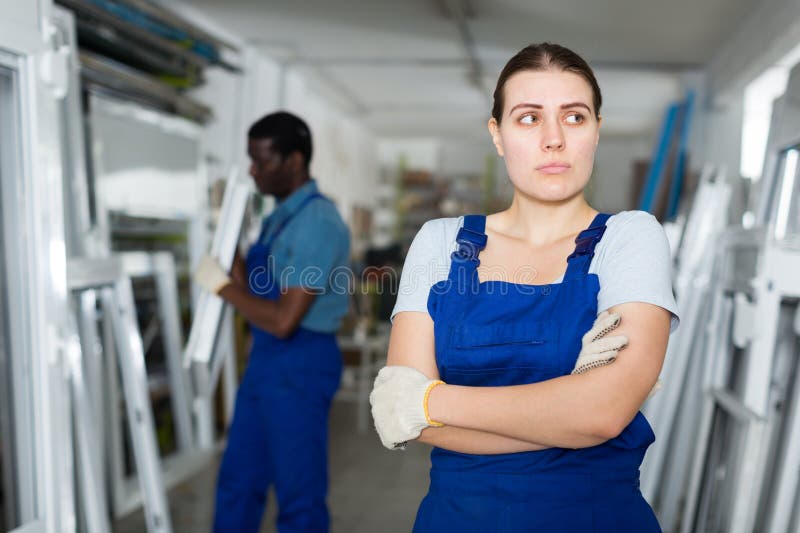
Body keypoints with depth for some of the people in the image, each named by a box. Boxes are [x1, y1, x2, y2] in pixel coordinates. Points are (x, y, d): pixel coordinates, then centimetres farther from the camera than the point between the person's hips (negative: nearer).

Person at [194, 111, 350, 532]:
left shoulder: (319, 223, -20)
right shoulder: (279, 217, 10)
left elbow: (283, 320, -24)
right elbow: (256, 291, 13)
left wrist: (221, 286, -13)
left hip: (301, 366, -9)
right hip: (264, 360, 10)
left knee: (299, 493, 8)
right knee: (238, 481, 22)